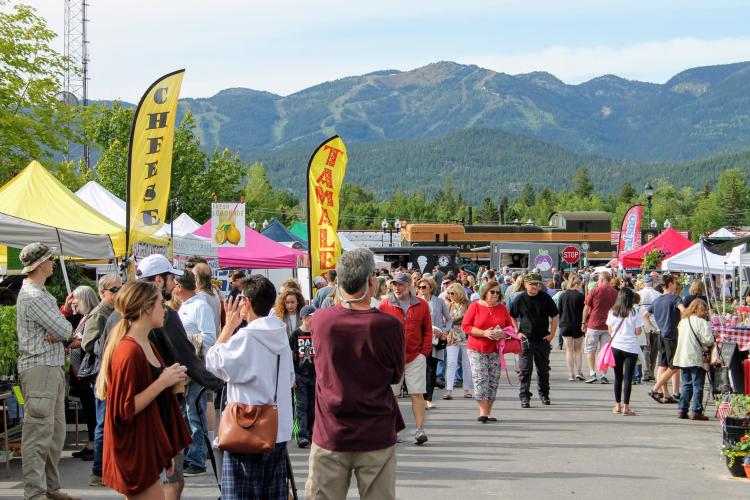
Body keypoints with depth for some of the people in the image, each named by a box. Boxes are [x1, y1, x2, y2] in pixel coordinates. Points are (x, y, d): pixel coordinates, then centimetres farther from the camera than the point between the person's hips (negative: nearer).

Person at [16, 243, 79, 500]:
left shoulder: (41, 293, 18)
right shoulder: (33, 297, -15)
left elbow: (64, 329, 14)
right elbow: (65, 331, -18)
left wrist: (57, 331, -7)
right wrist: (63, 329, 4)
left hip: (53, 367, 10)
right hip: (39, 367, -10)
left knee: (56, 431, 14)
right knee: (39, 433, -9)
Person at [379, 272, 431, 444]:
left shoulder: (422, 305, 4)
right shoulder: (384, 305, 1)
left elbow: (427, 330, 8)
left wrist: (424, 352, 1)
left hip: (416, 357, 0)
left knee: (417, 394, -3)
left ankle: (420, 429, -2)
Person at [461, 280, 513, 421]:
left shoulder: (502, 308, 9)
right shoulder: (475, 306, -1)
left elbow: (510, 327, 14)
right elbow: (465, 326, -6)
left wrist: (504, 334, -9)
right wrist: (484, 333, -17)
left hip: (496, 350, 3)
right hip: (477, 349, -3)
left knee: (493, 381, 3)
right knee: (480, 379, -11)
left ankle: (488, 412, 11)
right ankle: (483, 412, -9)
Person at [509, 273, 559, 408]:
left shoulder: (545, 298, 1)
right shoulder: (520, 299, -1)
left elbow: (554, 316, 8)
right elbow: (512, 317, 11)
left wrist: (552, 333, 0)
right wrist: (517, 332, 0)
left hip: (543, 339, 1)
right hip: (526, 339, -1)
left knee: (543, 369, 12)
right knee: (525, 369, -4)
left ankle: (544, 394, 28)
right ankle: (524, 397, 0)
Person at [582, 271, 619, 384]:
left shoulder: (595, 290, -5)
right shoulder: (615, 292, 4)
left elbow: (586, 307, -3)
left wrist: (583, 322, 6)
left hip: (593, 324, -3)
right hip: (608, 325, 3)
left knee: (590, 350, 5)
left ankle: (592, 374, -2)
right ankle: (604, 376, 3)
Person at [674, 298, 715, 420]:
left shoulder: (683, 321, 10)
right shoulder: (702, 322, -11)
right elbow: (708, 340, -17)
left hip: (683, 358, 7)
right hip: (697, 359, -6)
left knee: (686, 385, 14)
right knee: (698, 386, 0)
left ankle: (682, 410, 11)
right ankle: (697, 411, 0)